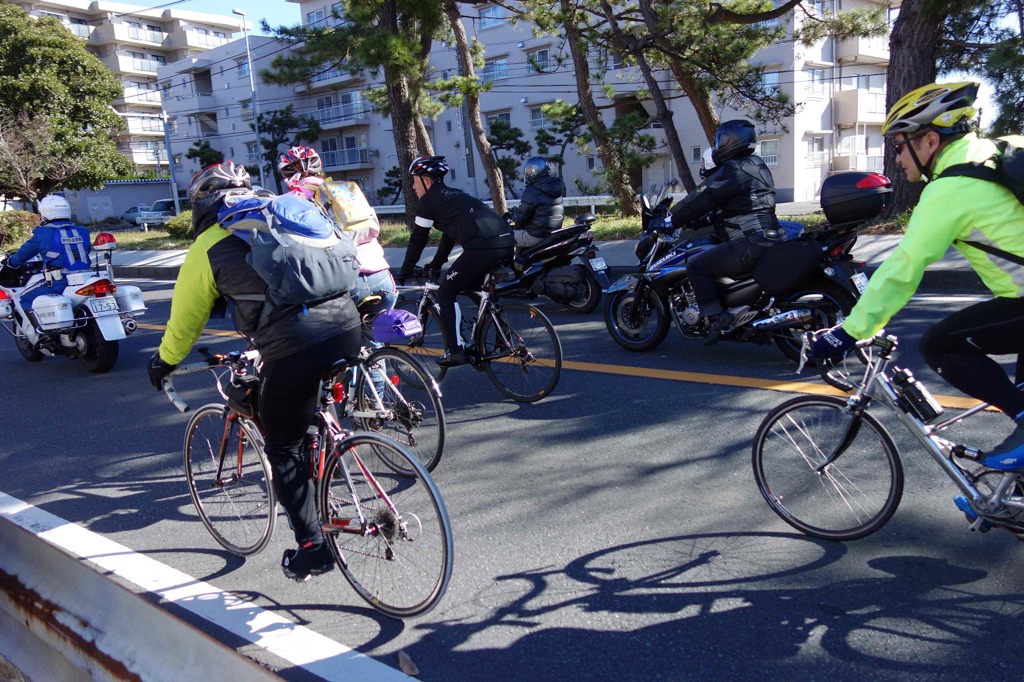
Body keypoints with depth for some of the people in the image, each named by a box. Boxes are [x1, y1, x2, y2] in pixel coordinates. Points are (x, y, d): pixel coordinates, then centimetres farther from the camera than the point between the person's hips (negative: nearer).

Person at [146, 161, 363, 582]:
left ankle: (311, 549, 21)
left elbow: (185, 319, 21)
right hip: (348, 326, 5)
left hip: (294, 346, -5)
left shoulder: (208, 246, 12)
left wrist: (163, 362, 40)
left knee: (284, 451, 14)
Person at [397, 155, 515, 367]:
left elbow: (418, 239, 12)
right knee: (474, 289, 28)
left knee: (446, 294, 9)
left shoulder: (429, 200, 9)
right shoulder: (454, 195, 33)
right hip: (507, 241, 8)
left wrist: (404, 273, 24)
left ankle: (455, 352, 6)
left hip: (481, 247, -8)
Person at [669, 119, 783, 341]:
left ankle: (714, 316, -15)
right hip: (769, 238, 11)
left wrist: (670, 219, -4)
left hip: (749, 243, -11)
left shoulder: (732, 171, -12)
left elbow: (702, 199, -12)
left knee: (696, 266, -10)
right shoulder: (756, 165, 19)